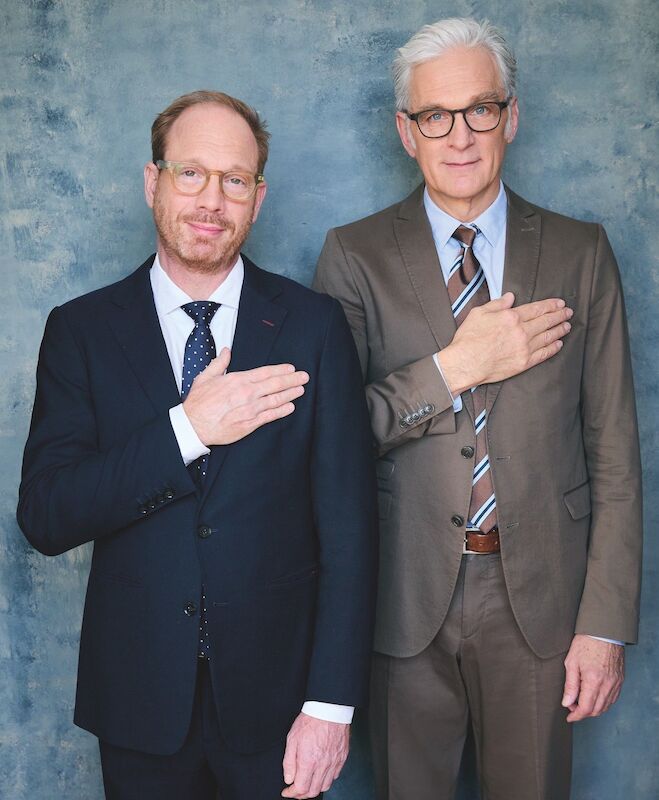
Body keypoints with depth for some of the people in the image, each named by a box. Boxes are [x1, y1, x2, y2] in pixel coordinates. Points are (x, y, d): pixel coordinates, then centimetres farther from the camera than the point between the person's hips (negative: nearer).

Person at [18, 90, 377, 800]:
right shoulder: (82, 330, -3)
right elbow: (44, 518, -11)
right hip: (140, 699, 1)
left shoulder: (313, 324, -5)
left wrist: (332, 703, -10)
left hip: (275, 692, 0)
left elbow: (348, 521, -6)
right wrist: (186, 430, -21)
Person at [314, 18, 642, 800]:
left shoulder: (580, 253, 1)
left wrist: (606, 621, -4)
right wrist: (453, 368, -17)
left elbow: (613, 449, 0)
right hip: (406, 595, 0)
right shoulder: (355, 255, -1)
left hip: (539, 596, 1)